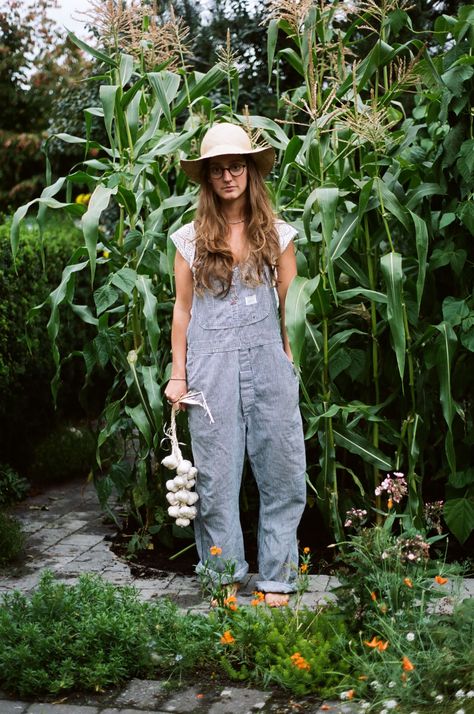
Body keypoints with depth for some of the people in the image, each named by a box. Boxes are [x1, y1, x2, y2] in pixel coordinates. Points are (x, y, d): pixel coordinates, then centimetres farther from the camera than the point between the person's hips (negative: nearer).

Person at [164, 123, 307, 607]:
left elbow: (292, 303, 7)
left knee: (282, 473, 1)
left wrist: (291, 359, -3)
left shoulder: (276, 233, 6)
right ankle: (225, 576, 17)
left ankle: (276, 580, 14)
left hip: (268, 361, 1)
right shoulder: (191, 238, 5)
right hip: (212, 364, 0)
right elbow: (183, 308, 8)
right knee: (216, 474, 3)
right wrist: (178, 374, 6)